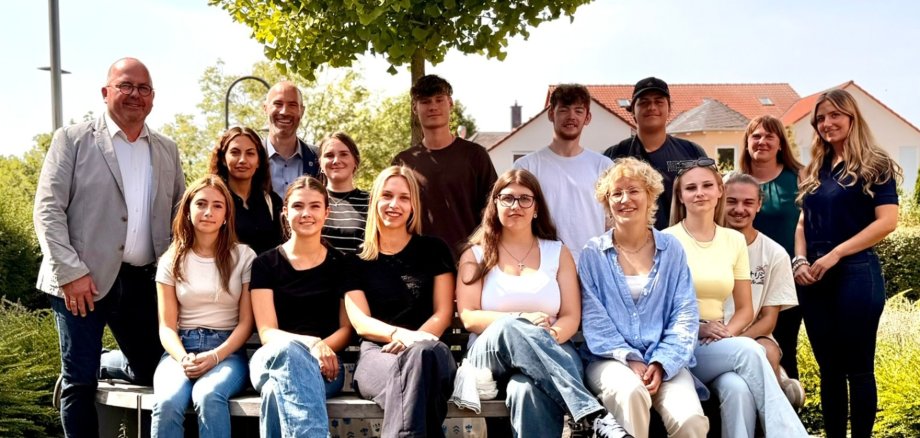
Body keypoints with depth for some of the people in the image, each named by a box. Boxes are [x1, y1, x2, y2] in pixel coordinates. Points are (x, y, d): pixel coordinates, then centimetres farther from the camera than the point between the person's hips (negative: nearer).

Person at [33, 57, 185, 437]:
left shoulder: (167, 151, 11)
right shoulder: (73, 140, -1)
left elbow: (180, 214, 17)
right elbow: (47, 209, -7)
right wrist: (70, 272, -15)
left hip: (144, 281, 4)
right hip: (83, 281, -4)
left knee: (151, 369, 12)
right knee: (80, 380, 4)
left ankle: (94, 366, 37)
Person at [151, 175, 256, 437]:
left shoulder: (243, 257, 5)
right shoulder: (171, 261, 10)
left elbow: (246, 322, 1)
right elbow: (167, 325, 5)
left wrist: (215, 356, -16)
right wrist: (183, 358, -17)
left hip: (227, 349, -1)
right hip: (182, 348, 1)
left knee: (208, 396, -36)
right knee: (167, 402, -32)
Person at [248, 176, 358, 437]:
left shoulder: (342, 265, 13)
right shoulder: (265, 264, 10)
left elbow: (347, 328, 10)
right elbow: (266, 332, 0)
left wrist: (323, 347, -14)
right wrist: (309, 343, -22)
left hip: (325, 366, 0)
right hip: (273, 358, 0)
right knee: (290, 349, -40)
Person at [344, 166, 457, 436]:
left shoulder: (434, 250, 16)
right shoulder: (358, 260, 16)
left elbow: (443, 314, 10)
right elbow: (360, 322, 5)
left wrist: (414, 340, -12)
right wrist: (399, 334, -18)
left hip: (429, 353, 1)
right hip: (377, 353, 0)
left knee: (420, 355, -41)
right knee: (407, 375, -40)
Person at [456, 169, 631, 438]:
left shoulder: (557, 253, 17)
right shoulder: (476, 255, 14)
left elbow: (572, 318, 8)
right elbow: (468, 317, 2)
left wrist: (549, 337, -17)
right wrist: (521, 320, -15)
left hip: (550, 352, 0)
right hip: (490, 352, 0)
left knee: (528, 391, -41)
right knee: (509, 329, -40)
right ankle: (592, 415, -49)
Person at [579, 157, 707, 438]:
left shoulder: (671, 250, 11)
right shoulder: (593, 254, 7)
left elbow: (685, 316, 4)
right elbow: (593, 319, -1)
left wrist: (661, 363, -11)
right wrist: (629, 358, -15)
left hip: (664, 361, 1)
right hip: (611, 359, -1)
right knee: (631, 391, -36)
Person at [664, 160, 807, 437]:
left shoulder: (734, 240, 10)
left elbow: (745, 308, 12)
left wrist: (727, 333, -10)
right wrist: (697, 329, -19)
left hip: (720, 345, 4)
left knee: (739, 389, -31)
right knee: (749, 350, -30)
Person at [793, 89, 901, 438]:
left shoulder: (874, 165, -2)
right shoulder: (815, 170, 15)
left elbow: (887, 221, -12)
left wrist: (835, 254, -17)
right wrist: (799, 260, -2)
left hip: (856, 275, -6)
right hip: (813, 280, 6)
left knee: (858, 367, 0)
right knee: (829, 368, 10)